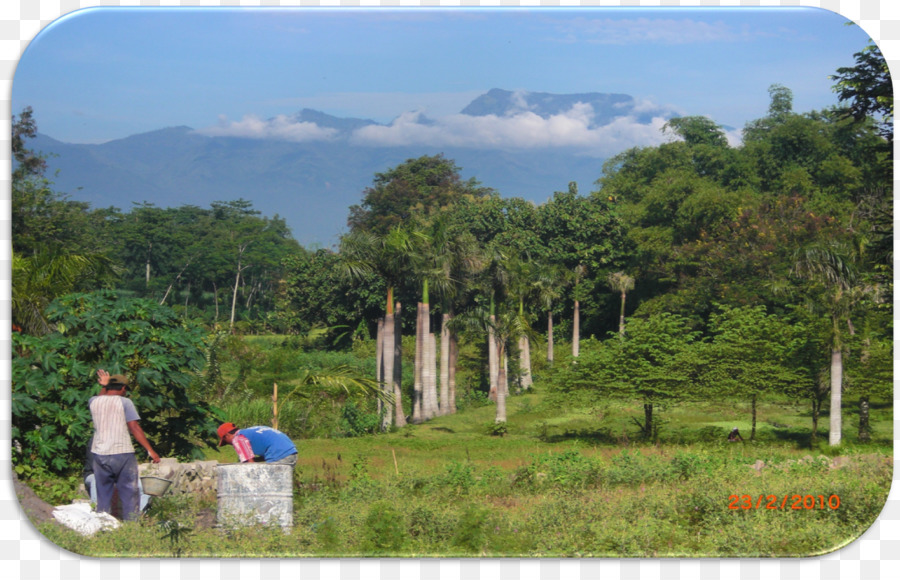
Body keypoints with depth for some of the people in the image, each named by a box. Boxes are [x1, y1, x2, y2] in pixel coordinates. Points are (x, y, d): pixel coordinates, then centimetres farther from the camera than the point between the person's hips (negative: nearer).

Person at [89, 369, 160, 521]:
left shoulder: (94, 402, 8)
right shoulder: (124, 402, -5)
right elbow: (134, 428, -10)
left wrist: (104, 386, 37)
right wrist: (150, 450, -10)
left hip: (99, 454, 4)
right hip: (122, 453, -4)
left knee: (103, 495, 12)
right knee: (130, 493, 3)